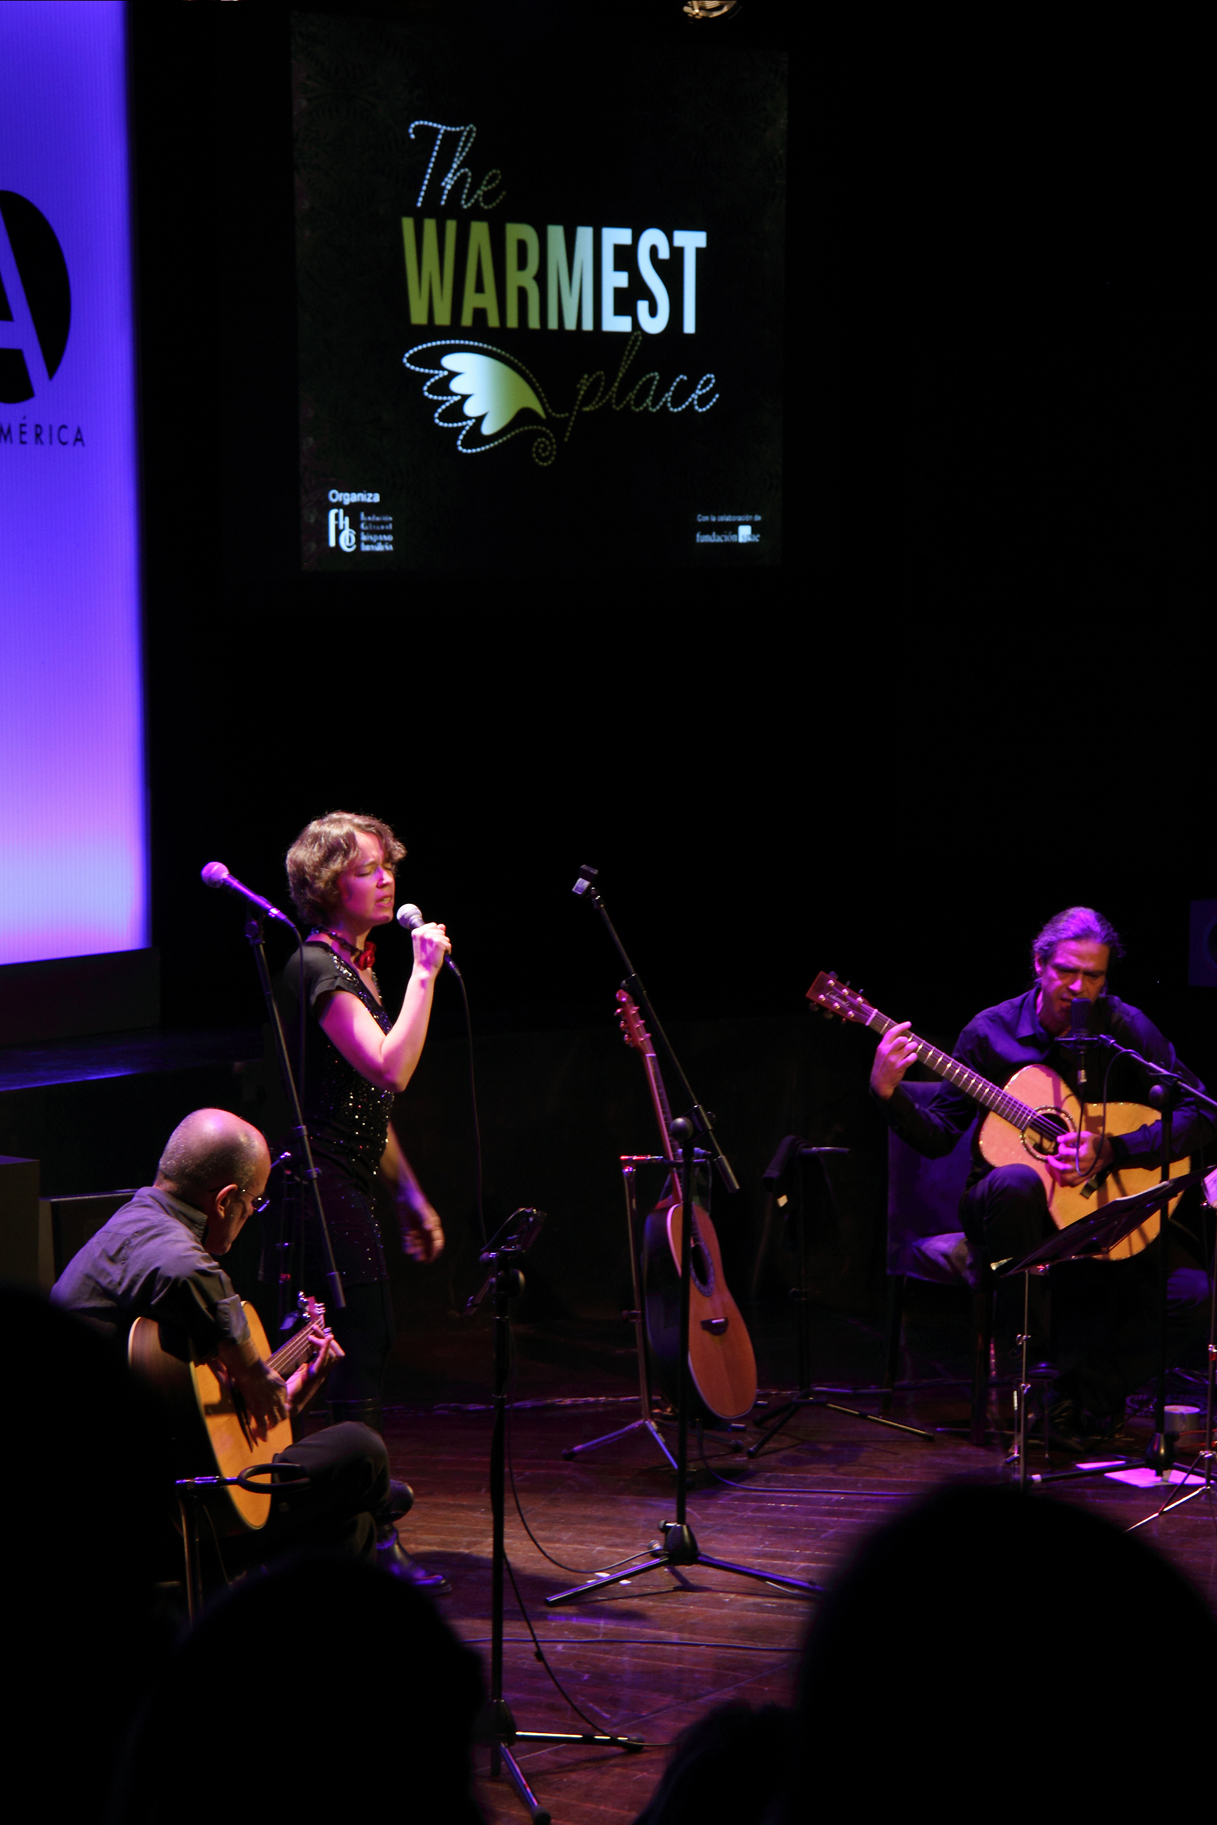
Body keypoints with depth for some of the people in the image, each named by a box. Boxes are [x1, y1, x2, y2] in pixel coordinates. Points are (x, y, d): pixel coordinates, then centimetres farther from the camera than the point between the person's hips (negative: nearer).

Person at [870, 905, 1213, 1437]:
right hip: (1010, 1207, -1)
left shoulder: (1125, 1028, -2)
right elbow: (938, 1137, 0)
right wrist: (889, 1094, -19)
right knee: (1014, 1183, -40)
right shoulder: (991, 1032, -2)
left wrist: (1110, 1150, -19)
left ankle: (1093, 1391, 1)